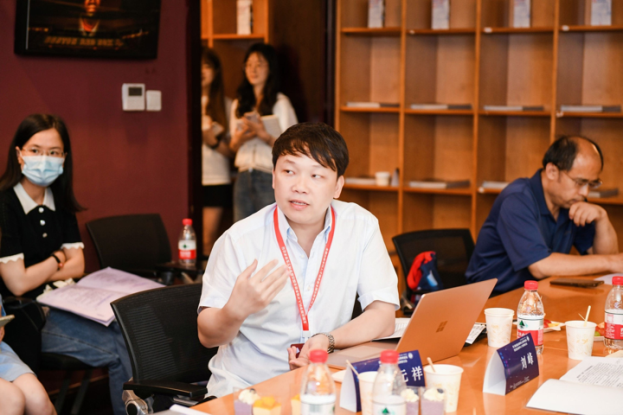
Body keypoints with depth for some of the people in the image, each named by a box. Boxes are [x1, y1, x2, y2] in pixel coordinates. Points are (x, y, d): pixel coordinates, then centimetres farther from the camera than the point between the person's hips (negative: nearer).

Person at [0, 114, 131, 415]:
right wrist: (58, 260, 0)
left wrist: (36, 274, -8)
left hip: (63, 304, 7)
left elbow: (77, 266, 8)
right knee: (121, 351, -23)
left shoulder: (60, 203, 9)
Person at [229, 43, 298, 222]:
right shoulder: (238, 104, 17)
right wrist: (239, 140, -4)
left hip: (270, 178, -5)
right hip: (244, 178, 5)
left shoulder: (280, 102, 1)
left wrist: (263, 135, -21)